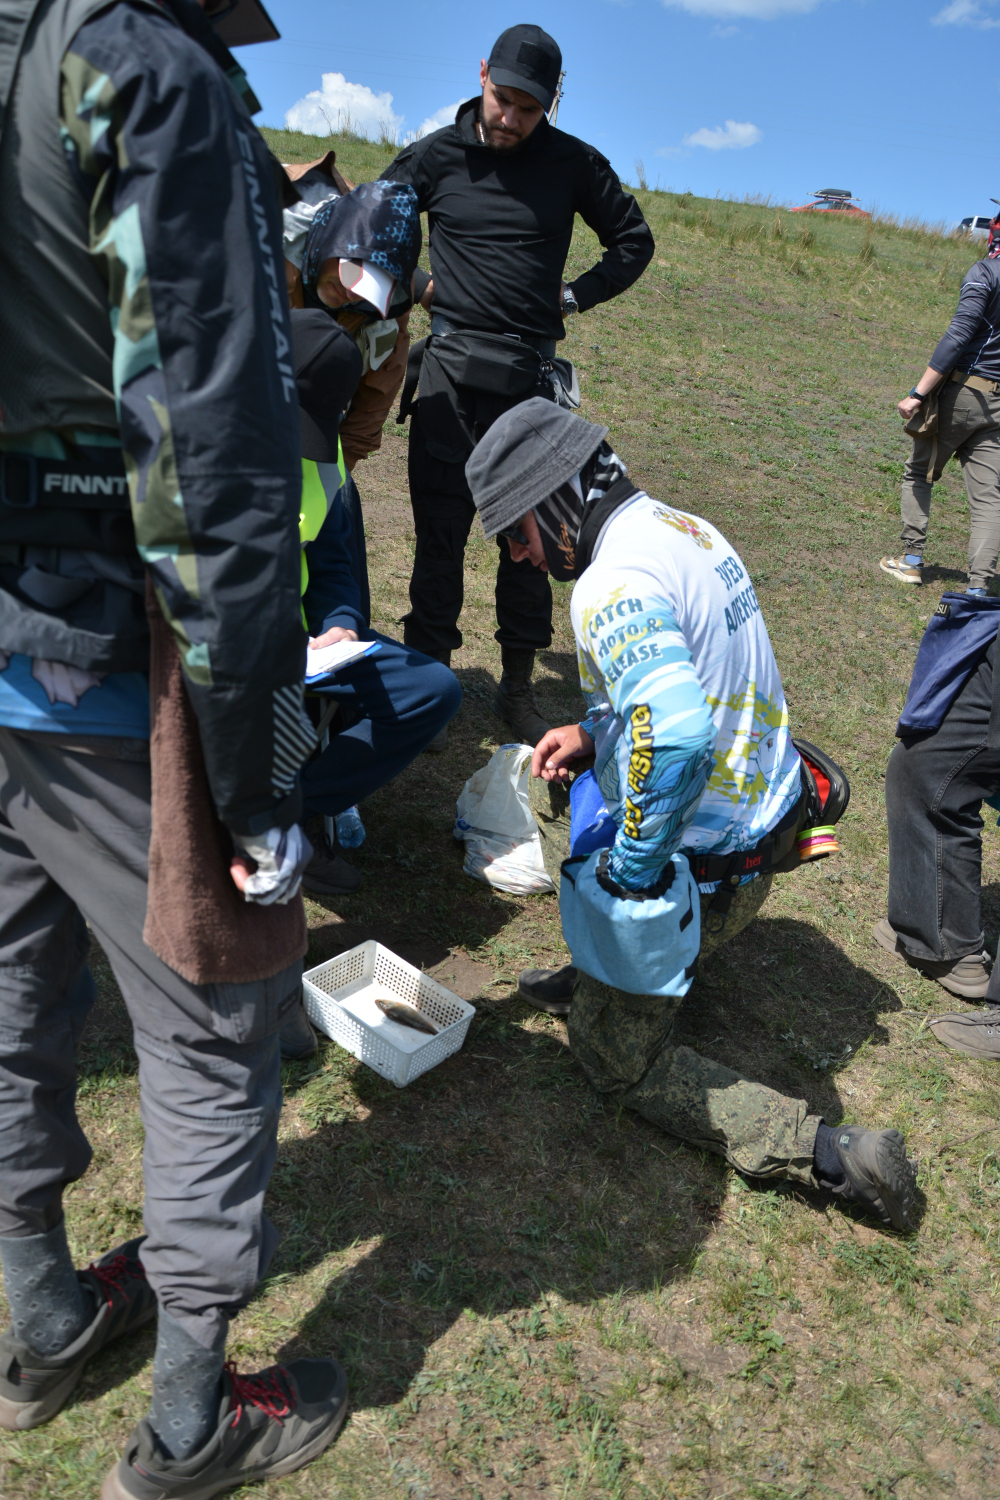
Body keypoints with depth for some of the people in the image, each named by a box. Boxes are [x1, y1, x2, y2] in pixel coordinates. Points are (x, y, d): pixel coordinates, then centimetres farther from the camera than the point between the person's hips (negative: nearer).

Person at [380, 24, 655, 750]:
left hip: (532, 375, 1)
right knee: (440, 530, -2)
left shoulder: (575, 163, 5)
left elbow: (634, 242, 16)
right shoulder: (435, 156, 5)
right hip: (452, 369, 0)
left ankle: (518, 686, 15)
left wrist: (573, 297, 6)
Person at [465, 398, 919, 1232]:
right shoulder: (683, 526, 6)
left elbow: (677, 738, -38)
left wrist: (632, 865, -22)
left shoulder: (613, 584, -25)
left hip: (700, 864, -9)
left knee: (618, 1062, 10)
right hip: (767, 809, 9)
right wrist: (594, 733, 7)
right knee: (556, 782, 27)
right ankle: (603, 967, 33)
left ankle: (831, 1156, 3)